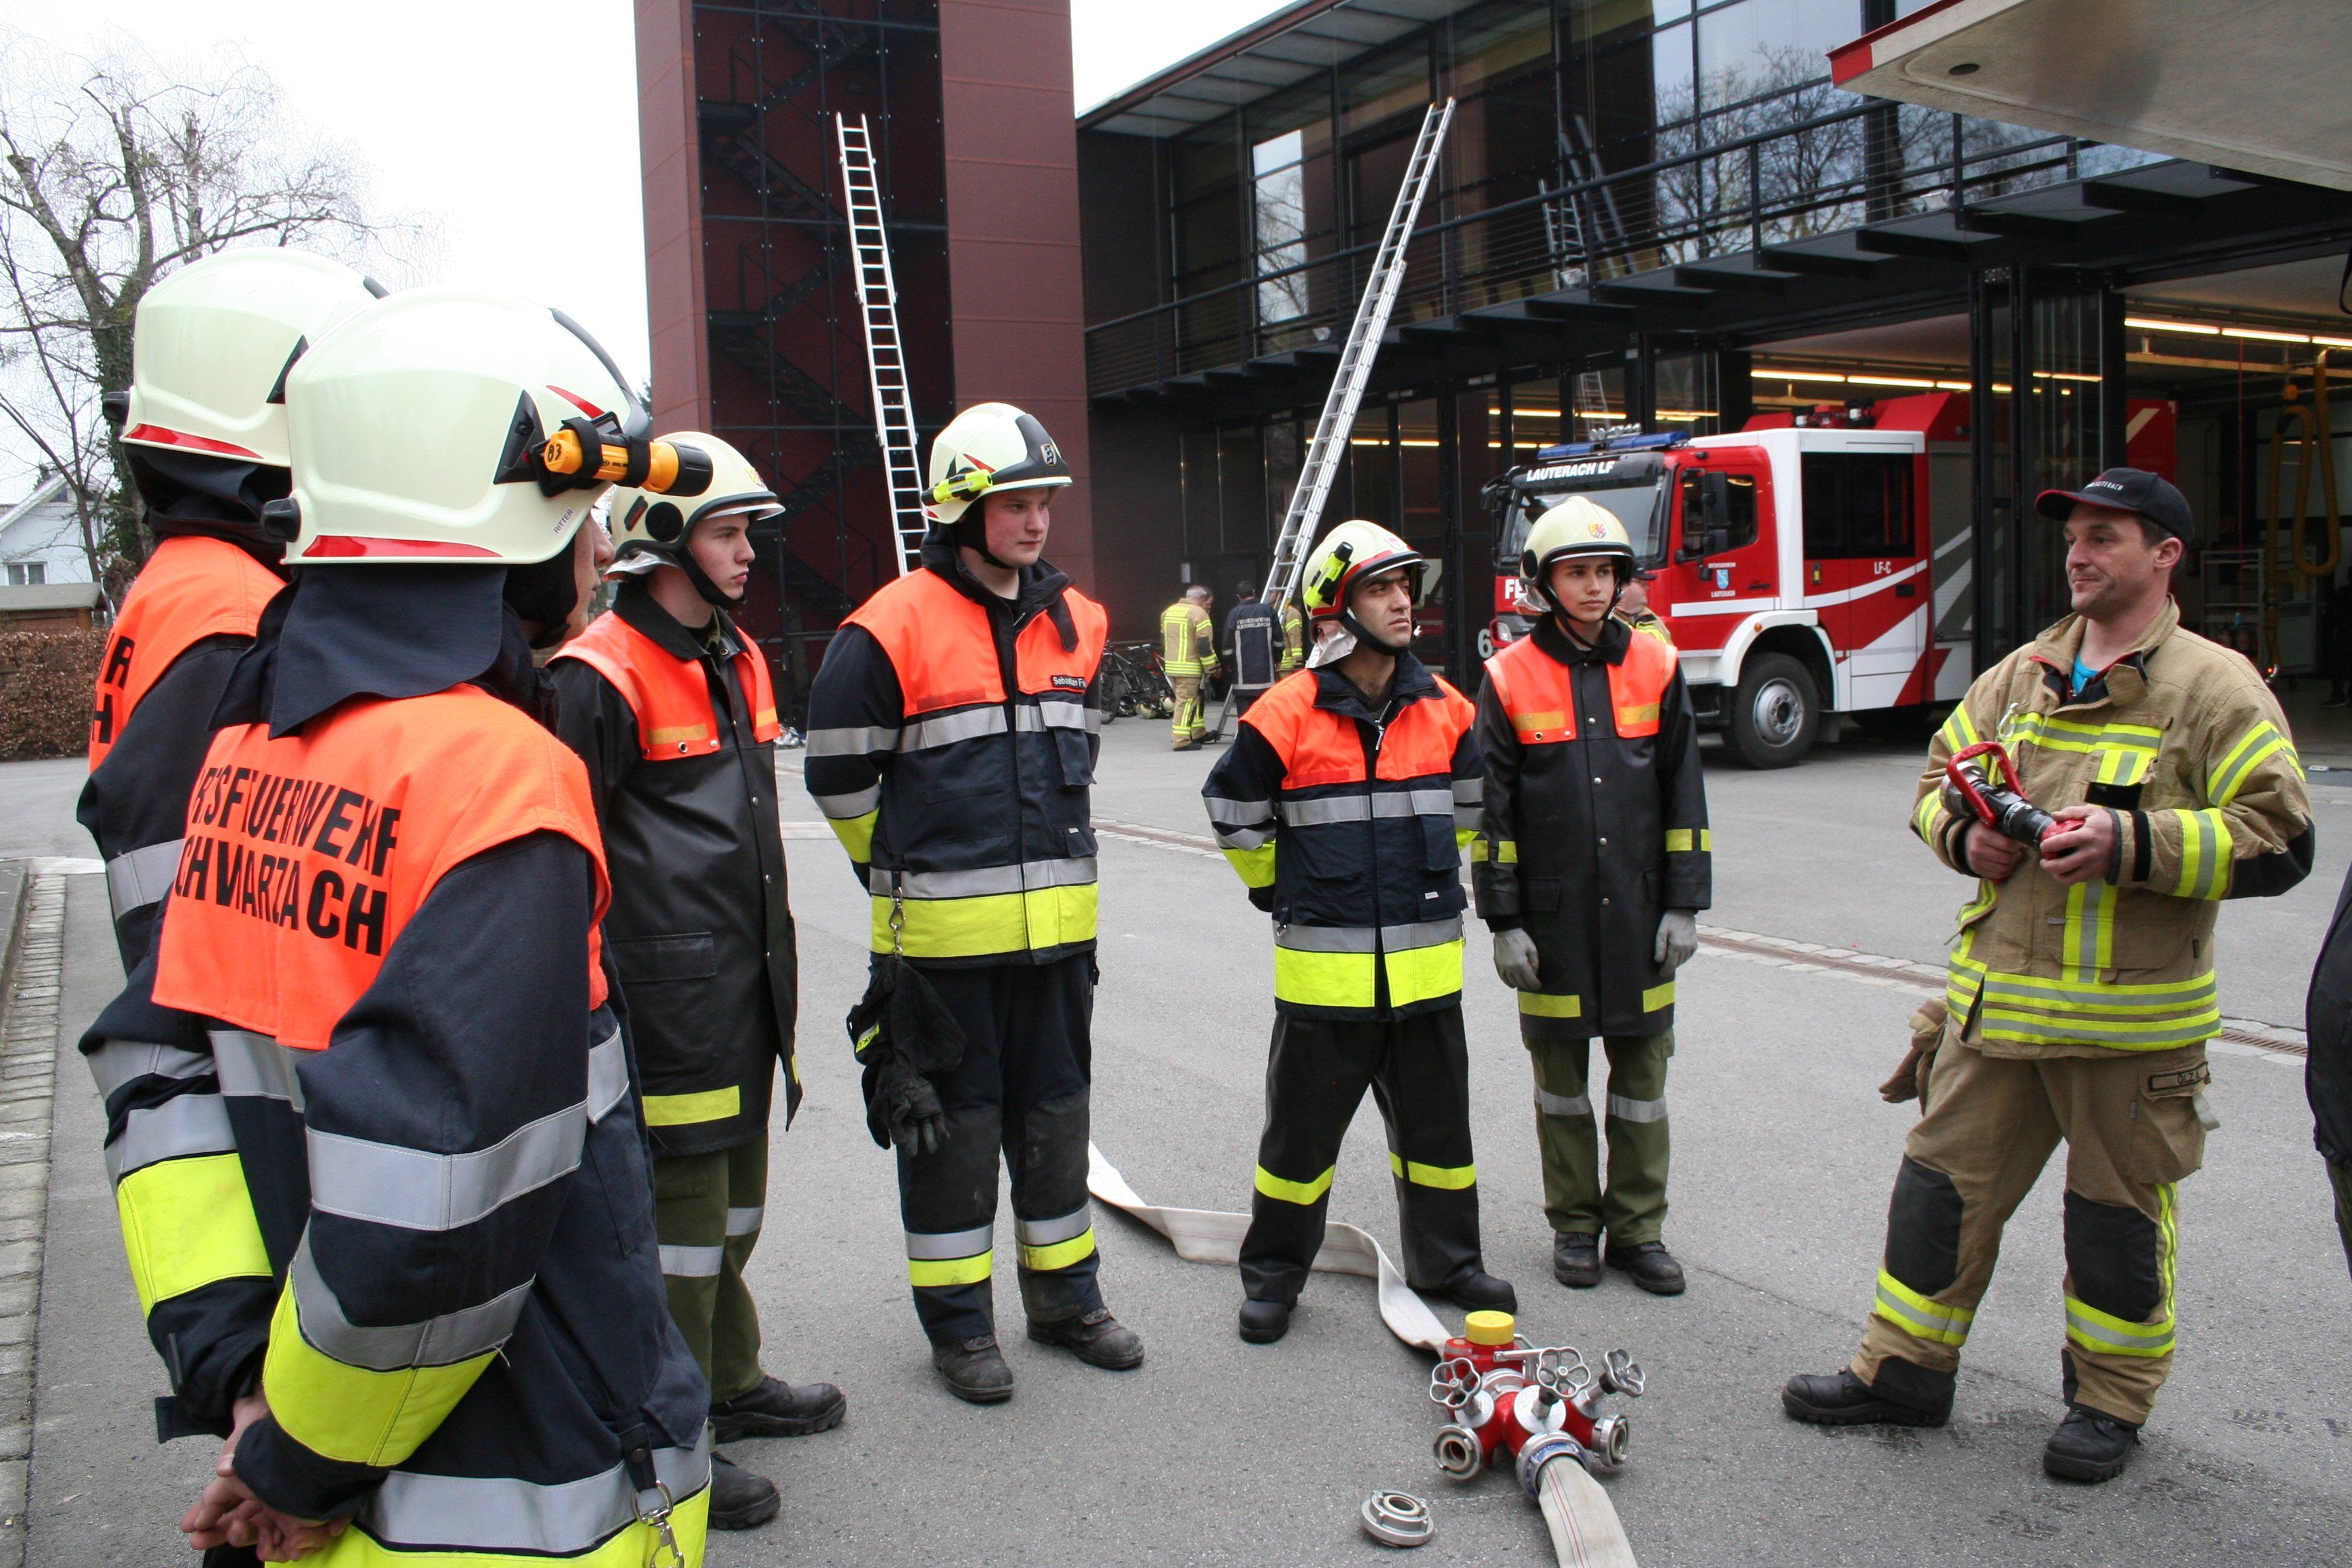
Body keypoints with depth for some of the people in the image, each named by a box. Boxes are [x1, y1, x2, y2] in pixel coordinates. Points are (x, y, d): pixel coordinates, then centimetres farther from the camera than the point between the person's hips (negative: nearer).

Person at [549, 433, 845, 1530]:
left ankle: (731, 1384, 39)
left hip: (746, 989, 9)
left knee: (736, 1195, 21)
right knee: (679, 1210, 1)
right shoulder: (602, 678, -15)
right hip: (669, 997, -9)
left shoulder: (738, 662, 14)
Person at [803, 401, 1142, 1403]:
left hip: (1058, 923, 6)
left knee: (1057, 1113, 16)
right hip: (942, 935, -5)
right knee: (950, 1122, 5)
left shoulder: (1076, 623, 9)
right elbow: (838, 773, -4)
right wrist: (912, 876, 4)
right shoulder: (894, 626, -10)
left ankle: (1065, 1298, 32)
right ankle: (957, 1323, 21)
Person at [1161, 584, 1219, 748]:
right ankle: (1181, 741, -8)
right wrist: (1212, 667, -7)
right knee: (1186, 701, -6)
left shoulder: (1168, 611, 16)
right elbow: (1204, 644, -14)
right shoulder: (1198, 613, -10)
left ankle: (1199, 733, 27)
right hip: (1190, 667, -8)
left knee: (1193, 698, 19)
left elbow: (1163, 640, 23)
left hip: (1171, 666, 8)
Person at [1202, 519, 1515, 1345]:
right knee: (1302, 1127, 7)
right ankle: (1273, 1273, 24)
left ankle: (1446, 1260, 33)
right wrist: (1280, 890, 5)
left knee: (1436, 1121, 15)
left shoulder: (1445, 709, 3)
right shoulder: (1287, 716, -11)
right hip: (1324, 964, -4)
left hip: (1426, 961, 4)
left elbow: (1468, 803, 22)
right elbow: (1233, 810, 3)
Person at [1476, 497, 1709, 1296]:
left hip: (1638, 909, 2)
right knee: (1560, 1073, 9)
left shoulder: (1655, 667, 3)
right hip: (1553, 913, -2)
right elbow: (1491, 806, -3)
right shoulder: (1510, 677, -3)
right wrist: (1503, 920, -6)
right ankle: (1574, 1223, 24)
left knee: (1642, 1069, 8)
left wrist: (1685, 904, 1)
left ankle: (1638, 1226, 22)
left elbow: (1683, 794, 5)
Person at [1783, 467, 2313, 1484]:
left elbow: (2278, 841, -11)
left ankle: (2111, 1400, 29)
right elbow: (1937, 780, 18)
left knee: (2119, 1210, 10)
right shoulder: (2020, 676, 10)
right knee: (1944, 1181, 11)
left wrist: (2135, 844, -23)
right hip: (1995, 1000, 5)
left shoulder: (2214, 687, -6)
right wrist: (1963, 835, -4)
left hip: (2131, 1016, -5)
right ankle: (1903, 1370, 25)